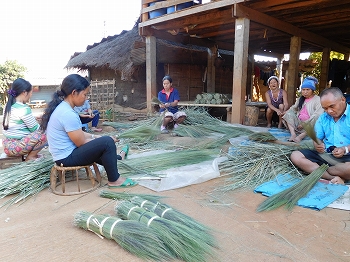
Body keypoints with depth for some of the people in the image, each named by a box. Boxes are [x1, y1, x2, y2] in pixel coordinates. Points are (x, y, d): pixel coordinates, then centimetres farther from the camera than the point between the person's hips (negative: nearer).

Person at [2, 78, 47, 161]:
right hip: (14, 147, -10)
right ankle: (30, 157, -2)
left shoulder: (8, 105, 8)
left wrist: (34, 120, 12)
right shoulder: (24, 109, -20)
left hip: (6, 144, 10)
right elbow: (35, 128, -12)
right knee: (44, 136, -15)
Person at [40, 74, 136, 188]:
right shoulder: (68, 114, -25)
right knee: (107, 142, -16)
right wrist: (100, 139, -5)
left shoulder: (61, 107, 5)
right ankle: (114, 180, -2)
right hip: (68, 157, -10)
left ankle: (116, 158, 53)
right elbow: (81, 143, -18)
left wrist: (95, 136, 5)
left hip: (63, 154, 10)